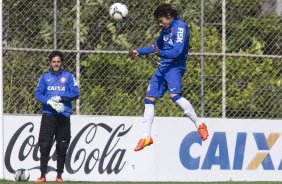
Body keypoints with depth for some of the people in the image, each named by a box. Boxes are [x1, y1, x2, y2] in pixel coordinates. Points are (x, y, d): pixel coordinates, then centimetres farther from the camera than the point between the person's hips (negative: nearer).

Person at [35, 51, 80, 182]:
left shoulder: (68, 76, 7)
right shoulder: (45, 77, 9)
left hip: (64, 115, 0)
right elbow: (38, 94, 1)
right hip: (48, 115, 0)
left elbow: (75, 93, -1)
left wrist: (60, 98, -13)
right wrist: (50, 102, -16)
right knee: (44, 145, -7)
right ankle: (43, 175, -4)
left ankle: (59, 175, 10)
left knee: (62, 147, 3)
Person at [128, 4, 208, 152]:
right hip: (163, 67, 9)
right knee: (149, 99, 5)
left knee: (175, 95, -29)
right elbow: (157, 46, 33)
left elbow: (178, 51, -23)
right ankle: (146, 137, 11)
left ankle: (199, 124, -19)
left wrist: (160, 53, -36)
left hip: (175, 66, -9)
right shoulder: (166, 29, 16)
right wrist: (138, 52, 31)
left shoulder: (180, 27, -11)